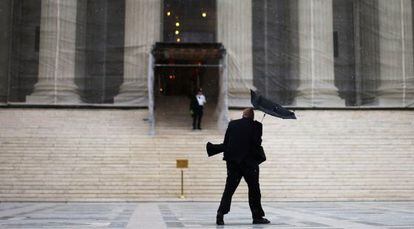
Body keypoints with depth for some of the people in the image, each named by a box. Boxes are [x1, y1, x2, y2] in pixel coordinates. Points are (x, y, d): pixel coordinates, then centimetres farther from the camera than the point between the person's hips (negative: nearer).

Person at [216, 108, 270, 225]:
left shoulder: (232, 124, 8)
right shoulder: (256, 125, -2)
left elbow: (225, 142, 6)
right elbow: (257, 143, -10)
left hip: (232, 161, 3)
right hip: (249, 161, -3)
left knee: (229, 188, 5)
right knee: (254, 189, 8)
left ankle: (220, 214, -4)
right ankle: (257, 216, 13)